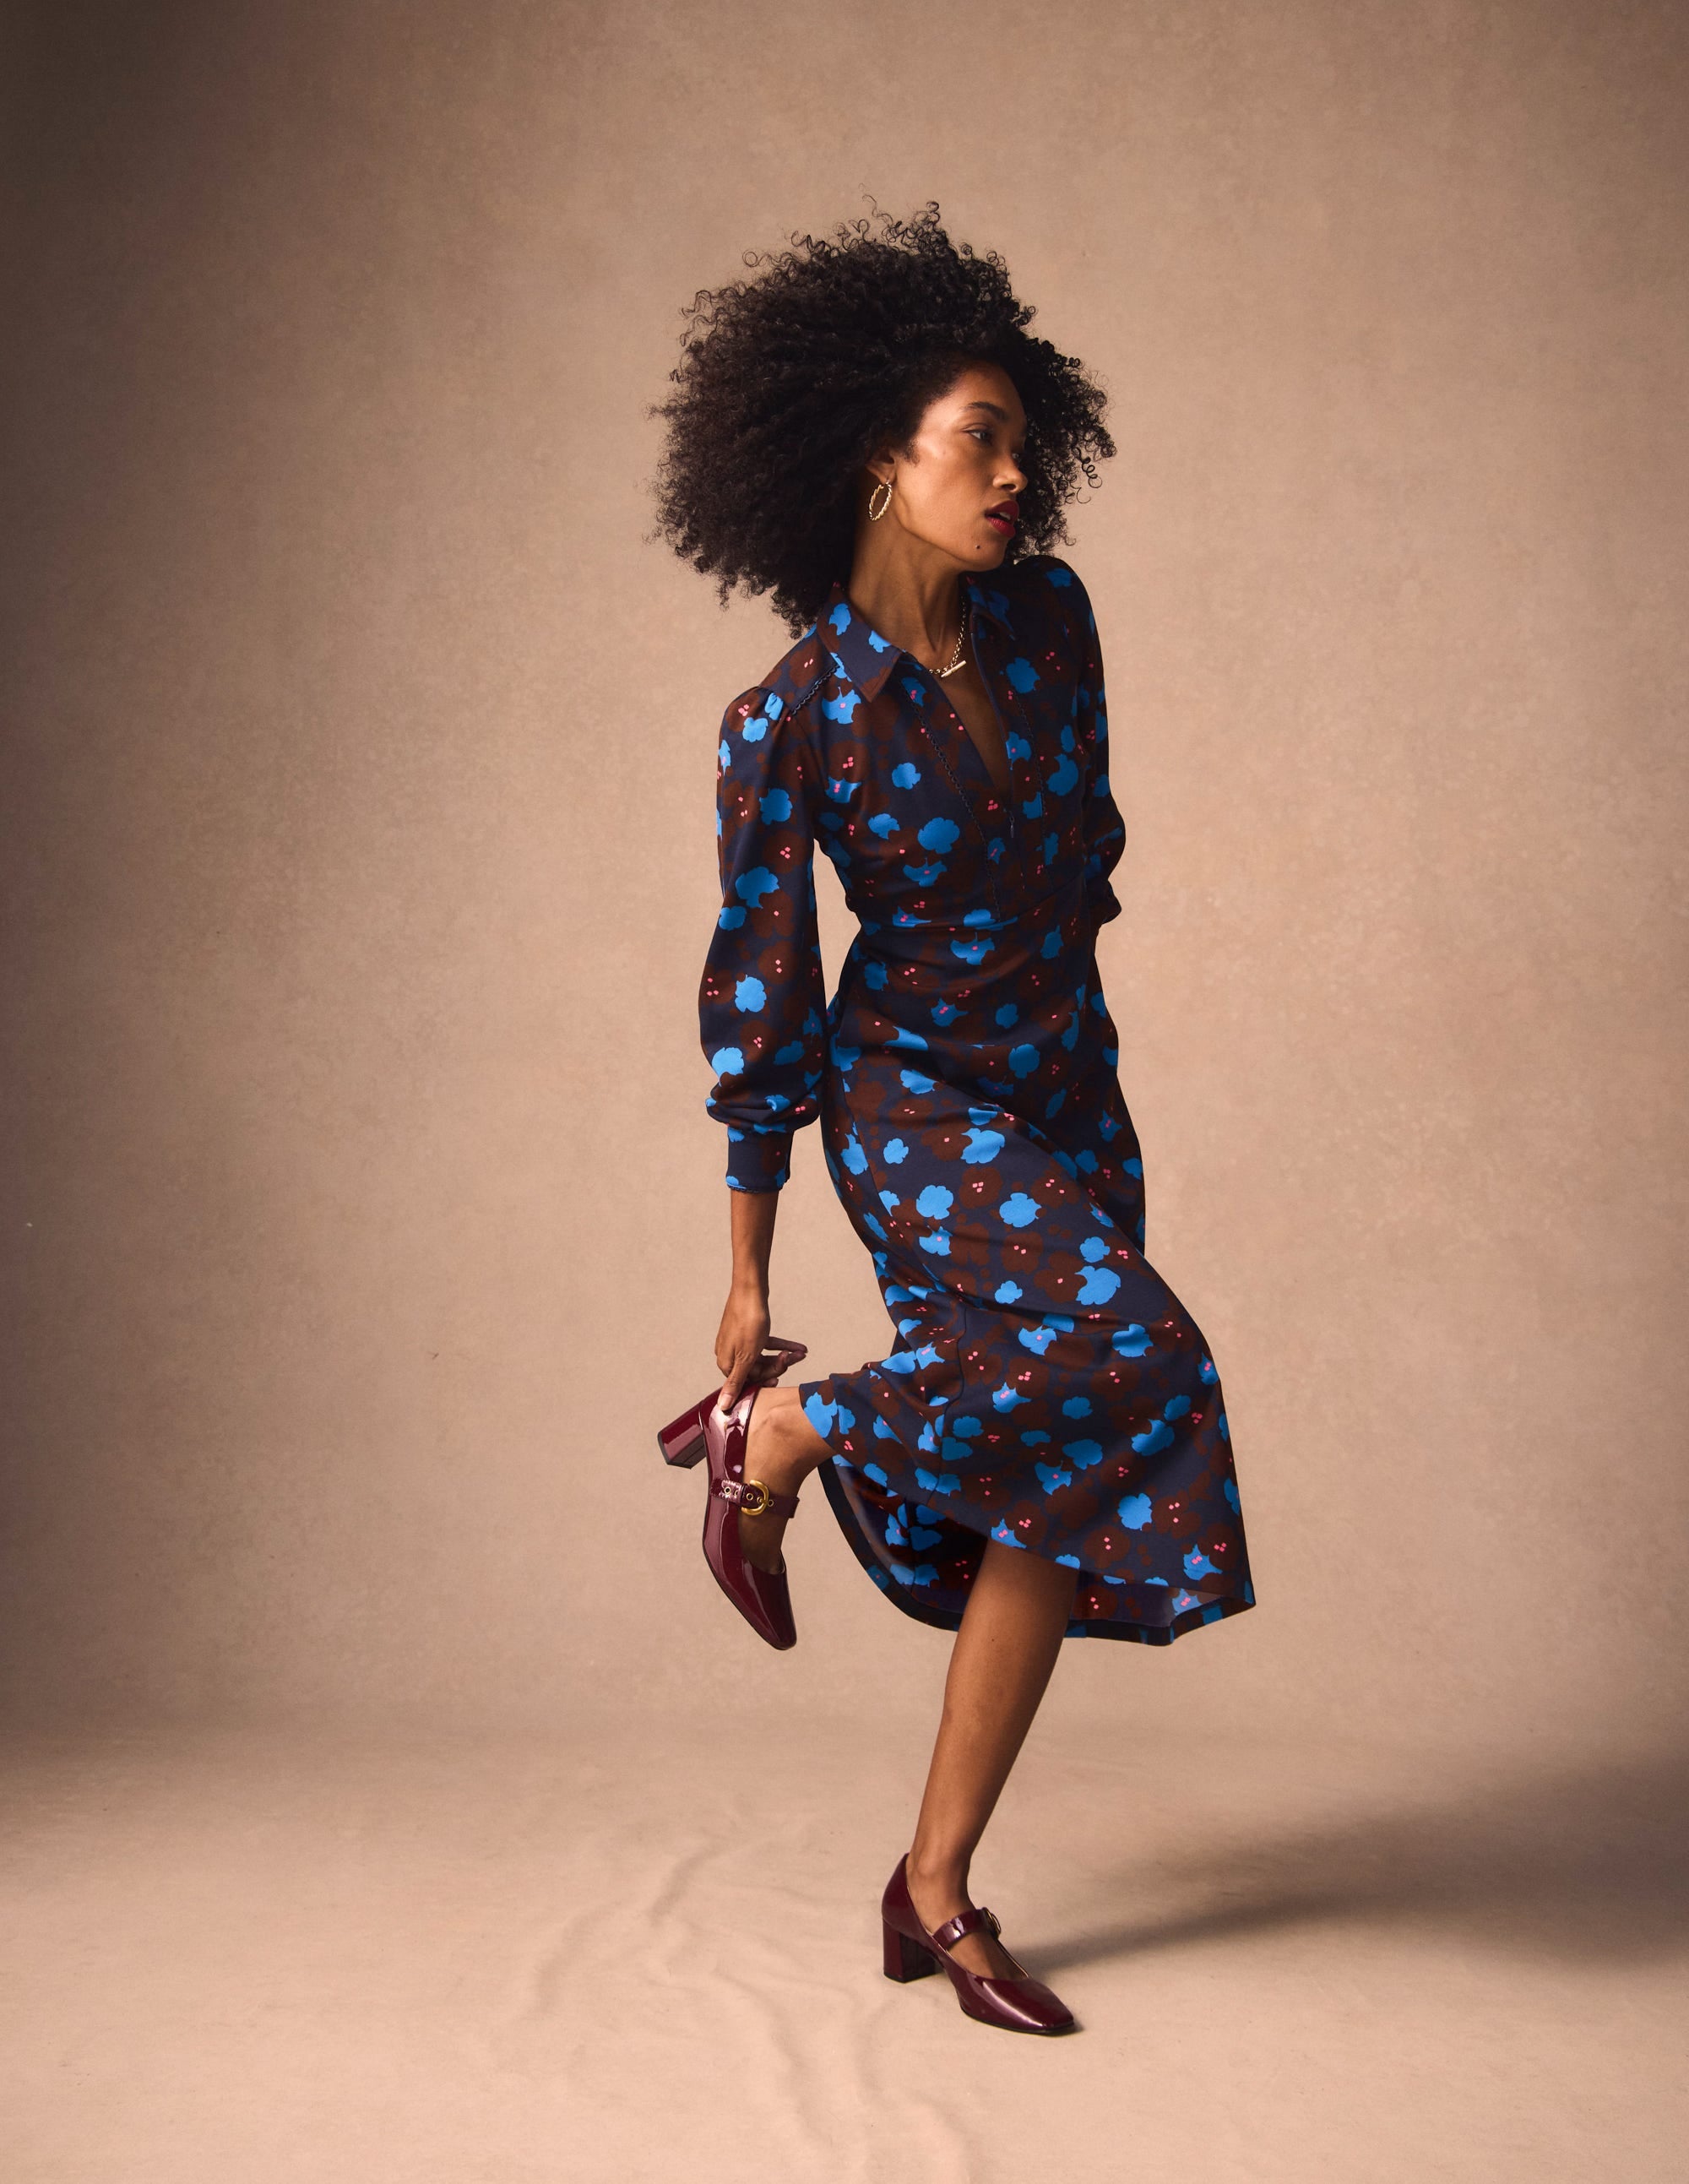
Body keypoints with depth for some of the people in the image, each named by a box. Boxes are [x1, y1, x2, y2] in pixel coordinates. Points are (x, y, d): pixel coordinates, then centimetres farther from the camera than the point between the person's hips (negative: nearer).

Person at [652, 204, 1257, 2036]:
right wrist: (748, 1277, -7)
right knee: (1119, 1348, -30)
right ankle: (768, 1438, -6)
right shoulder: (787, 725, -16)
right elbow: (756, 996, -11)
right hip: (908, 1102, -6)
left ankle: (935, 1893, 17)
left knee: (1058, 1503, 4)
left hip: (1066, 1094, 6)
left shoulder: (1048, 619, -2)